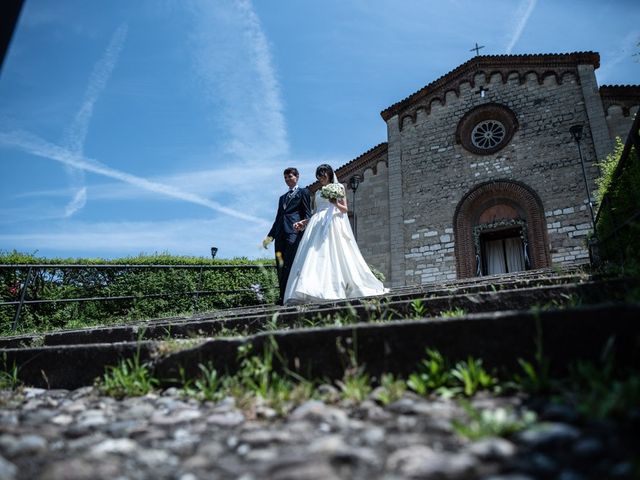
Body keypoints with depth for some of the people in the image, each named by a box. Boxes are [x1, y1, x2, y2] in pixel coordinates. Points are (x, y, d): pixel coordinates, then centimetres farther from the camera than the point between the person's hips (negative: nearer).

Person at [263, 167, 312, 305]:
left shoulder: (303, 192, 12)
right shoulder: (282, 198, 30)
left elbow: (307, 214, 2)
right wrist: (270, 236, 18)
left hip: (294, 232, -6)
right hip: (281, 234, 7)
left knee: (290, 264, -15)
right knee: (280, 266, 0)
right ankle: (283, 296, 0)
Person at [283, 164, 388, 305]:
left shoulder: (338, 187, 11)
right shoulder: (317, 193, 23)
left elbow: (345, 209, 4)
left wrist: (336, 204, -15)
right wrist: (303, 222, 9)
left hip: (332, 224, -4)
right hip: (317, 226, 4)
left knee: (331, 255, -15)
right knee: (314, 255, -10)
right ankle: (308, 290, -19)